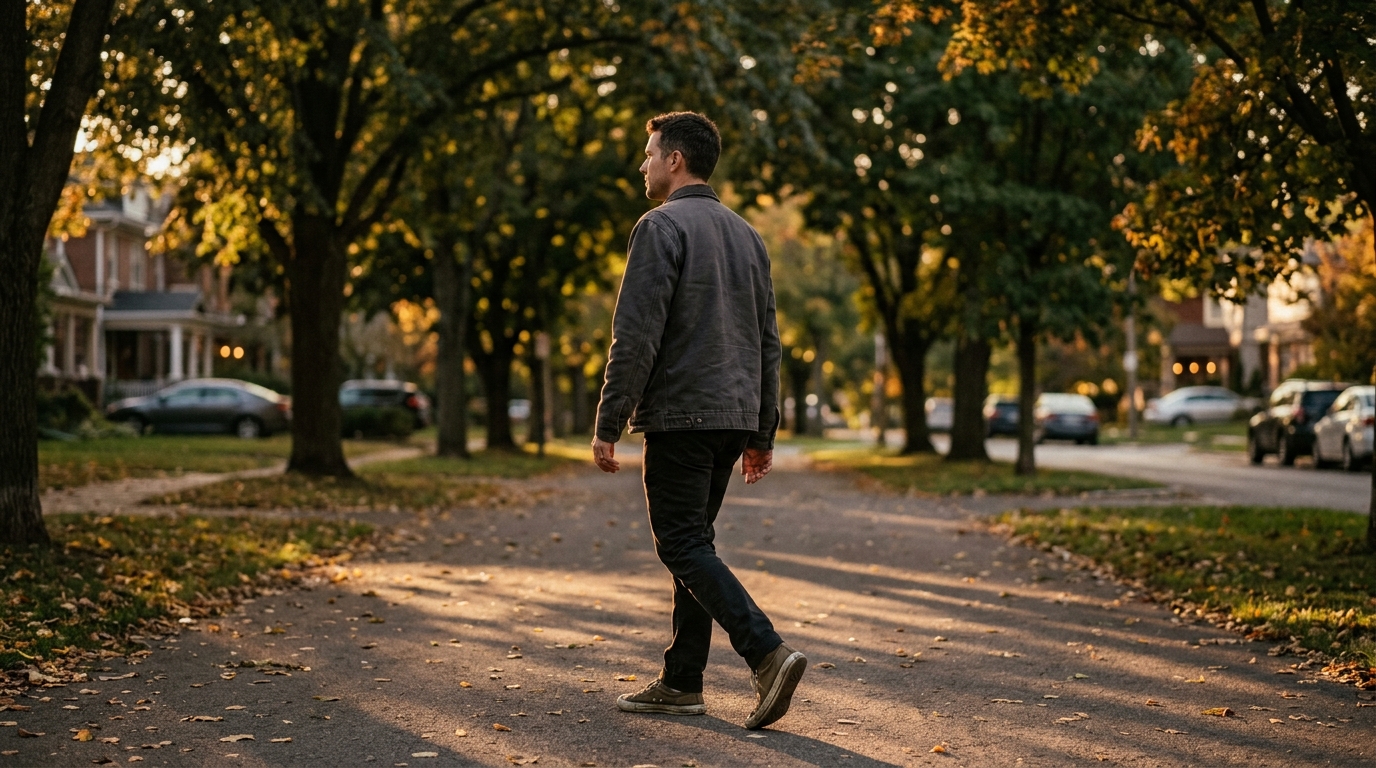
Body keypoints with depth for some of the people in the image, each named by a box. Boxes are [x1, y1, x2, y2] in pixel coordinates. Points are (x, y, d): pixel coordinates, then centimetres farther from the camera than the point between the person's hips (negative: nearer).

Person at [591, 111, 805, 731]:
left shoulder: (662, 227, -9)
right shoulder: (746, 234, 16)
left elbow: (636, 336, -16)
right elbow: (768, 343, 17)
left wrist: (608, 425, -12)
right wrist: (763, 433, 20)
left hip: (679, 416, -8)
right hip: (734, 417, 8)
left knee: (683, 547, -6)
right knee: (693, 542, 14)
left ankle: (768, 654, -19)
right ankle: (682, 682, 16)